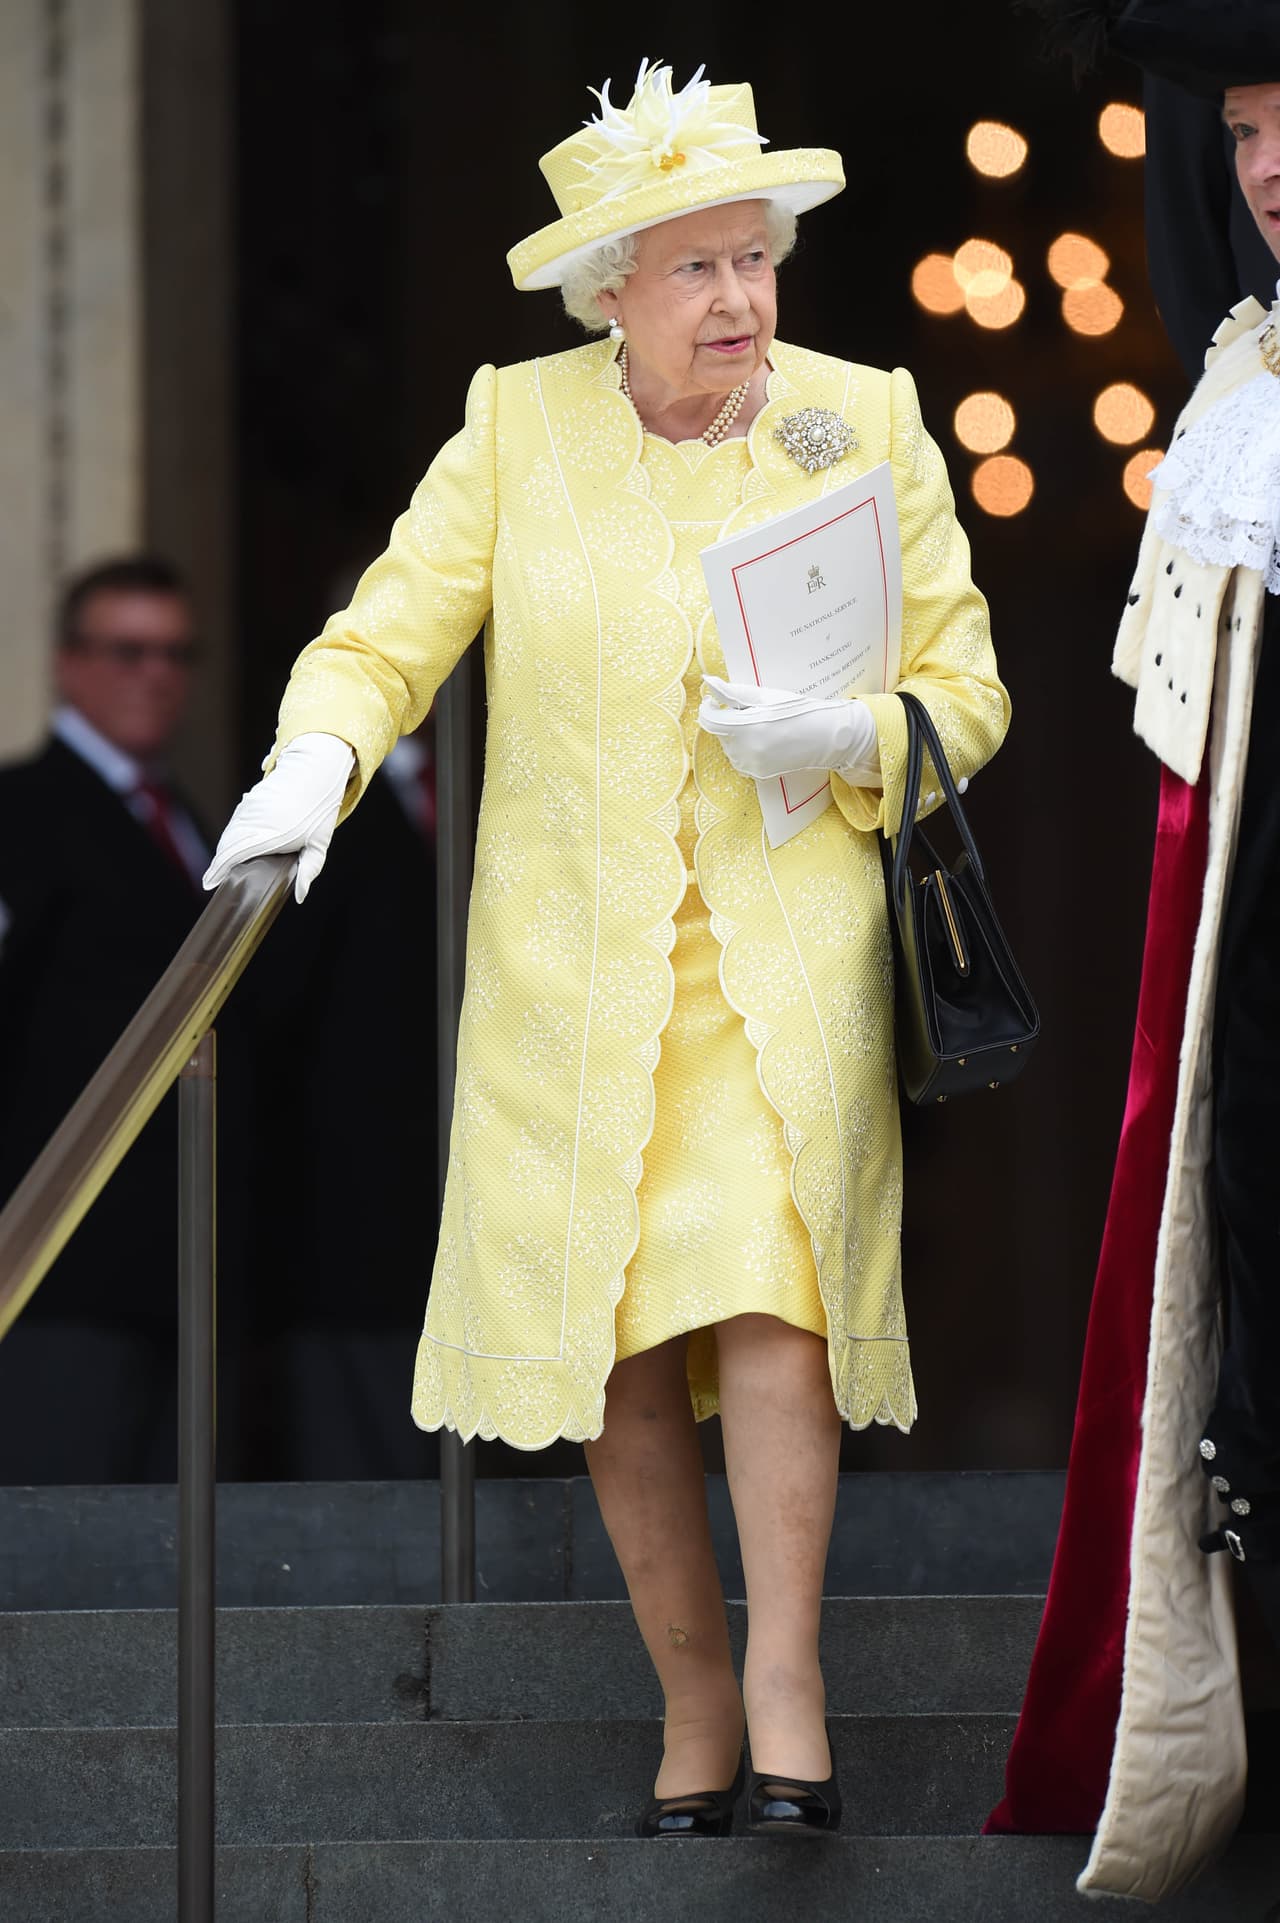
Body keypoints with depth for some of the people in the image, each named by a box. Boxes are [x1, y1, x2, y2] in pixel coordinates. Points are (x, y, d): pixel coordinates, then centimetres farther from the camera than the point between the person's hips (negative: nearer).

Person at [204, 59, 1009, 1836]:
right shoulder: (517, 428, 3)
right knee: (615, 1348, 2)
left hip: (790, 954, -1)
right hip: (573, 965, 1)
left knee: (769, 1288, -18)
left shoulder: (868, 425, 2)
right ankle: (693, 1705, 13)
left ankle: (786, 1689, -12)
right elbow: (394, 630, 1)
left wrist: (851, 739, -14)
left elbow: (965, 692, 6)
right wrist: (316, 763, -19)